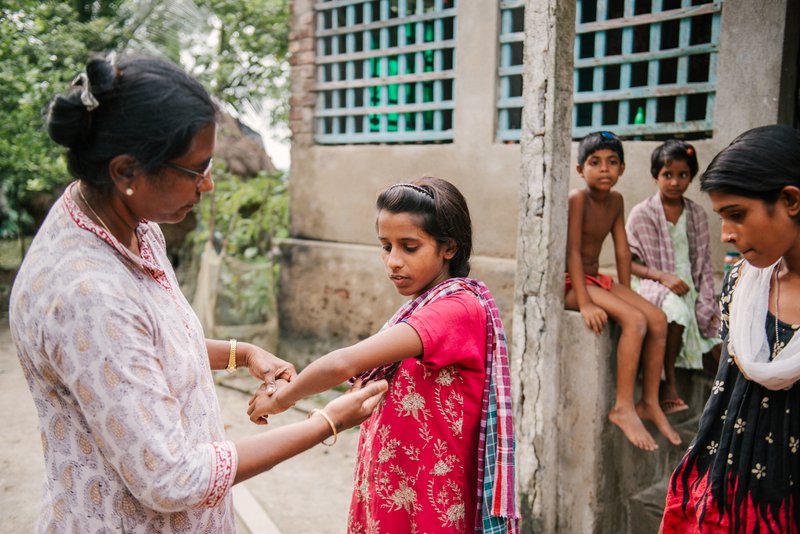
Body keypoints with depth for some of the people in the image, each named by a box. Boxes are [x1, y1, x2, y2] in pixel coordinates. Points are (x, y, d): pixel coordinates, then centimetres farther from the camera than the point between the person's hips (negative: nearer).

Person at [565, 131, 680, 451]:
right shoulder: (577, 198, -18)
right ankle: (623, 408, -17)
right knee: (635, 320, -24)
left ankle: (650, 403, 4)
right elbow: (573, 251, -23)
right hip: (570, 283, -8)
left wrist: (625, 293, 5)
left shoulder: (616, 201, 5)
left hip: (596, 279, 8)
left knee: (657, 319, -5)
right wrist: (584, 304, -27)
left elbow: (622, 252, 8)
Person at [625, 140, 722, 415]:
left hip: (689, 288, 5)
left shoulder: (697, 214, 9)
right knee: (675, 309, -35)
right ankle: (668, 384, -20)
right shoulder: (642, 213, -4)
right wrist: (661, 276, -21)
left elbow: (705, 263, 10)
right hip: (654, 286, -5)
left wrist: (706, 304, -1)